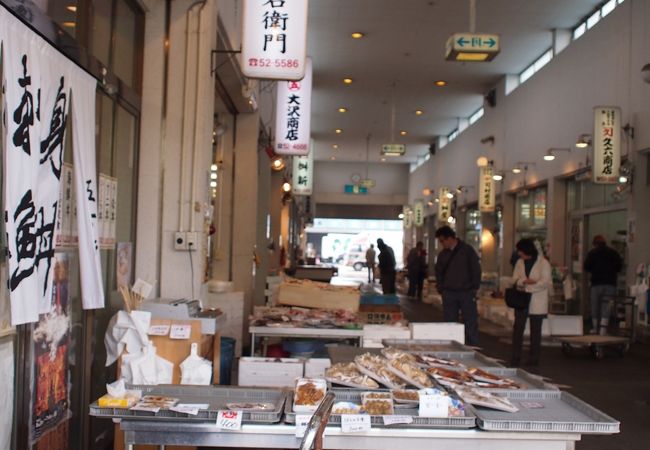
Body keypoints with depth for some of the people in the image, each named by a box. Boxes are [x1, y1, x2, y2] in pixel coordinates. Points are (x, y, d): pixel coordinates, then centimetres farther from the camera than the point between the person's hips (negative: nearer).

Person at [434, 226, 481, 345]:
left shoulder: (467, 250, -2)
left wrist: (474, 288, -5)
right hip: (449, 293, 4)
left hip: (467, 293, -4)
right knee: (450, 323, 5)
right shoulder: (442, 254, 10)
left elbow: (476, 270, -1)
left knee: (471, 323, -2)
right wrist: (441, 289, 8)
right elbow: (439, 272, 20)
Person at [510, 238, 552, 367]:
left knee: (535, 331, 5)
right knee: (517, 329, 2)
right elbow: (515, 279, 5)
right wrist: (524, 281, -16)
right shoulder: (520, 262, 10)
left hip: (537, 302, -4)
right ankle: (515, 358, 8)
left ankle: (534, 359, 15)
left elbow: (546, 283, -13)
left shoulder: (543, 263, -7)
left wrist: (527, 287, -16)